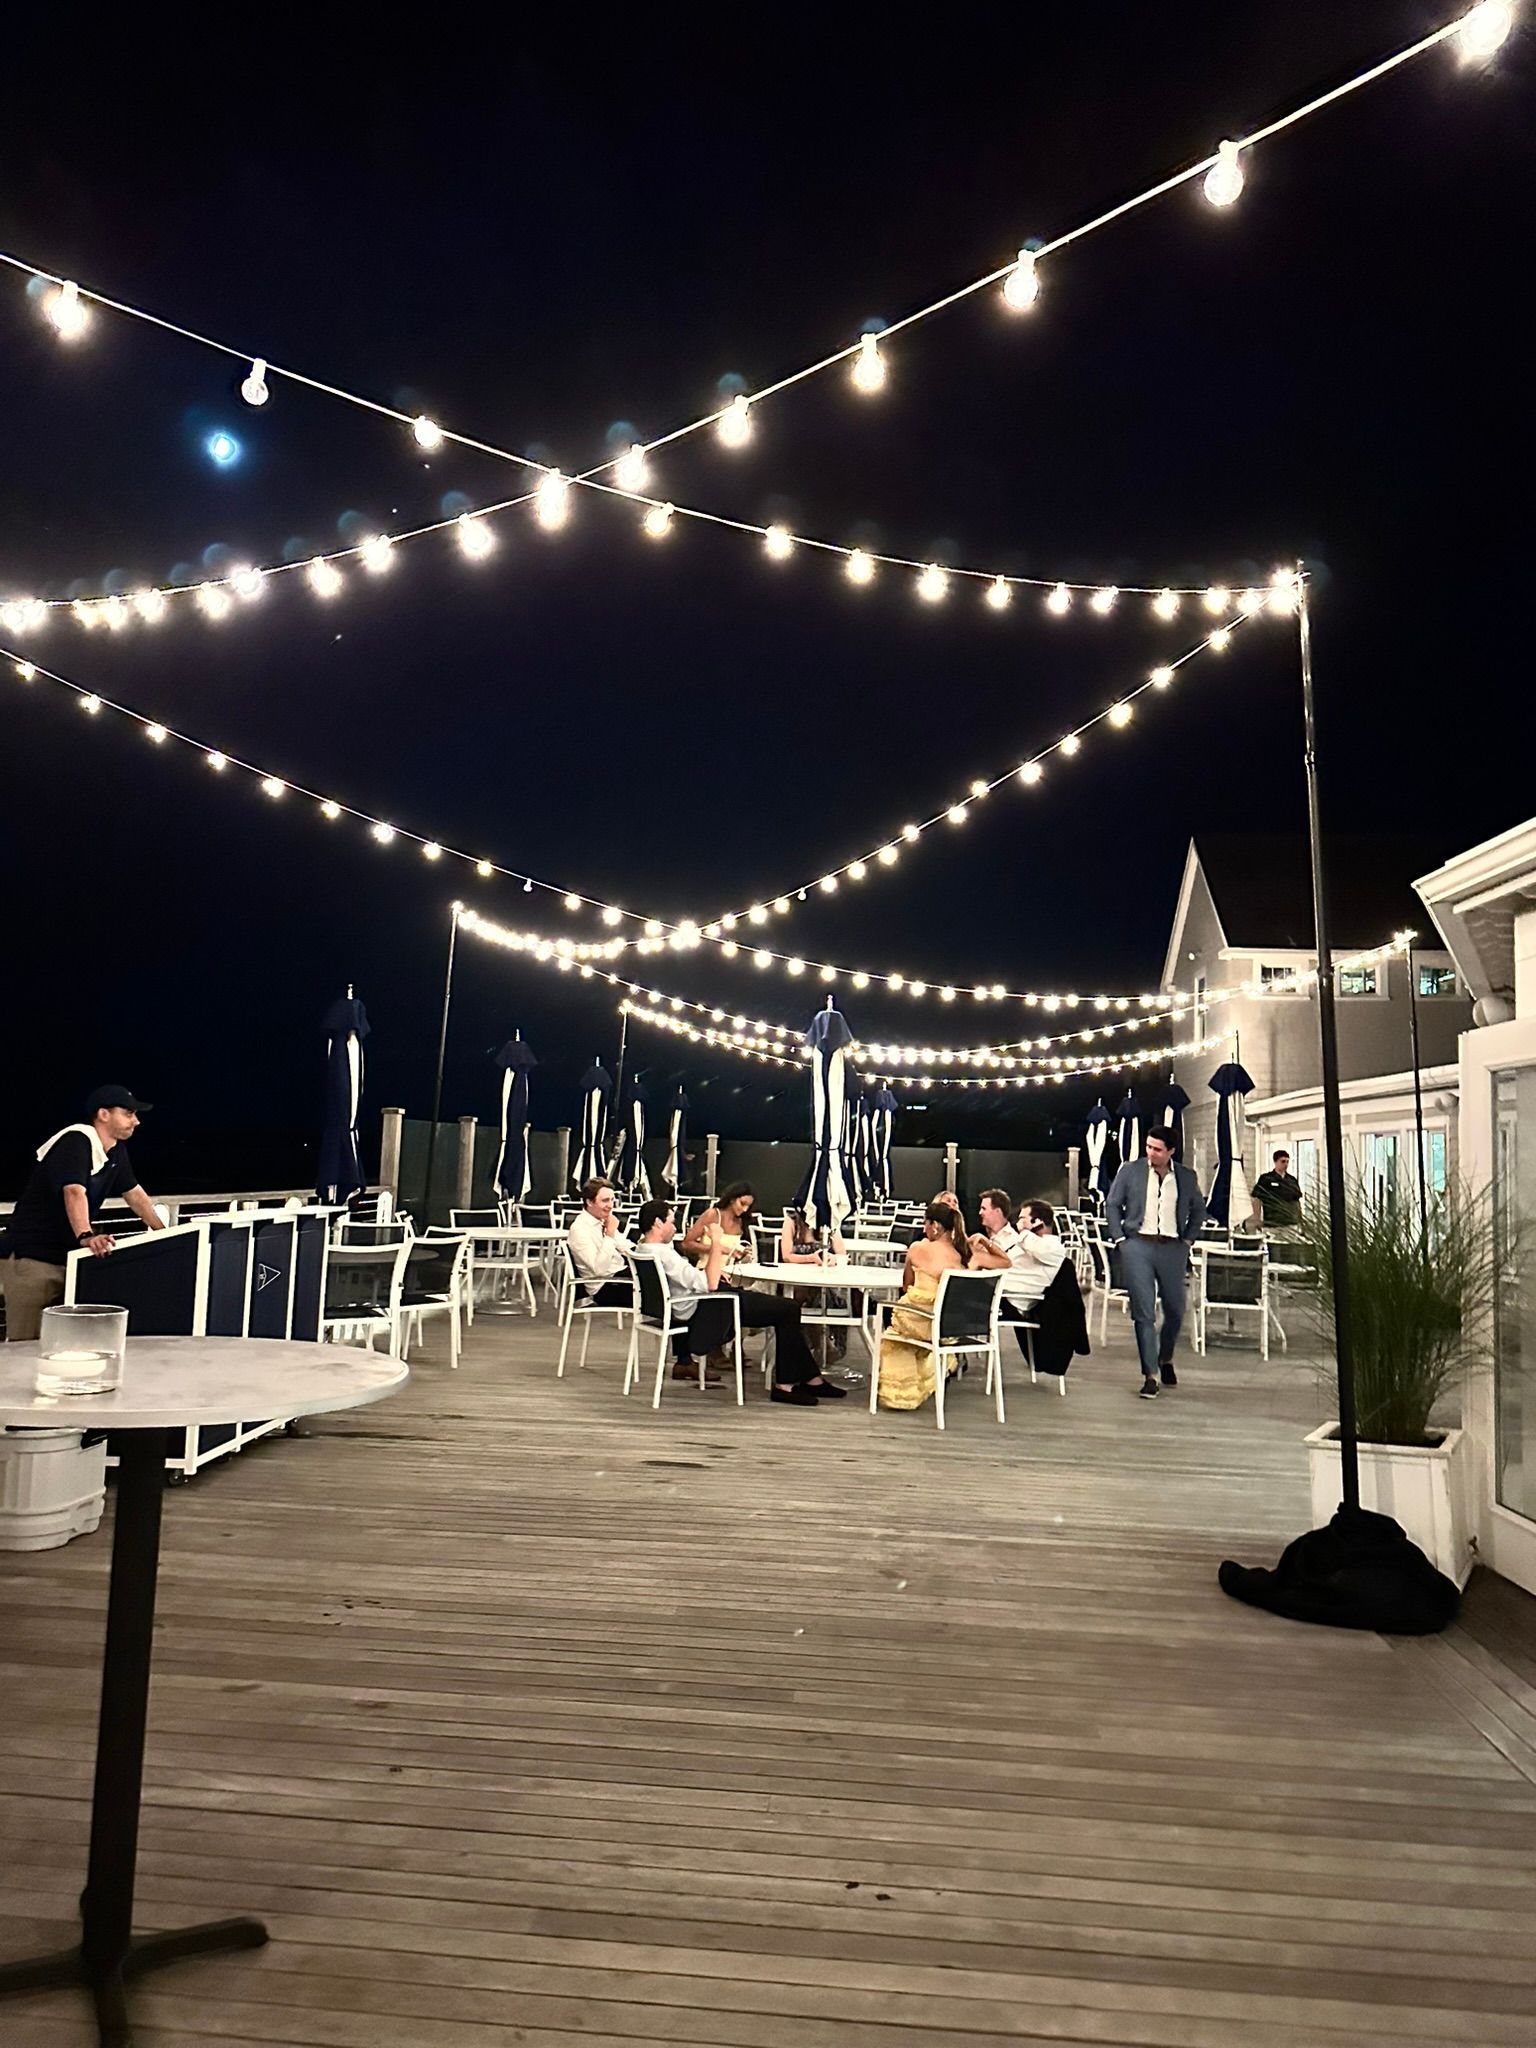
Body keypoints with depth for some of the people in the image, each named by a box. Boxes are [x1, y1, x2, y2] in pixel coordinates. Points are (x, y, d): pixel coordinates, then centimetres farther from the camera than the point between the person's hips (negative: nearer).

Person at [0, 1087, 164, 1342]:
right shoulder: (76, 1141, -18)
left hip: (68, 1257, 9)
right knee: (27, 1346, -9)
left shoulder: (117, 1151, 9)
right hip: (31, 1258, -9)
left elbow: (135, 1195, 20)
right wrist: (86, 1237, -48)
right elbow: (75, 1192, -34)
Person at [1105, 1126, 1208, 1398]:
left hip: (1172, 1248, 2)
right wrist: (1120, 1238, -1)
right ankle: (1150, 1375, 0)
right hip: (1138, 1246, -2)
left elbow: (1199, 1209, 20)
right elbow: (1112, 1205, 6)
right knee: (1143, 1312, -5)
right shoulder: (1130, 1171, 2)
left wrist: (1188, 1239, 10)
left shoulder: (1186, 1177, 7)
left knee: (1175, 1310, 11)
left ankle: (1166, 1359, 37)